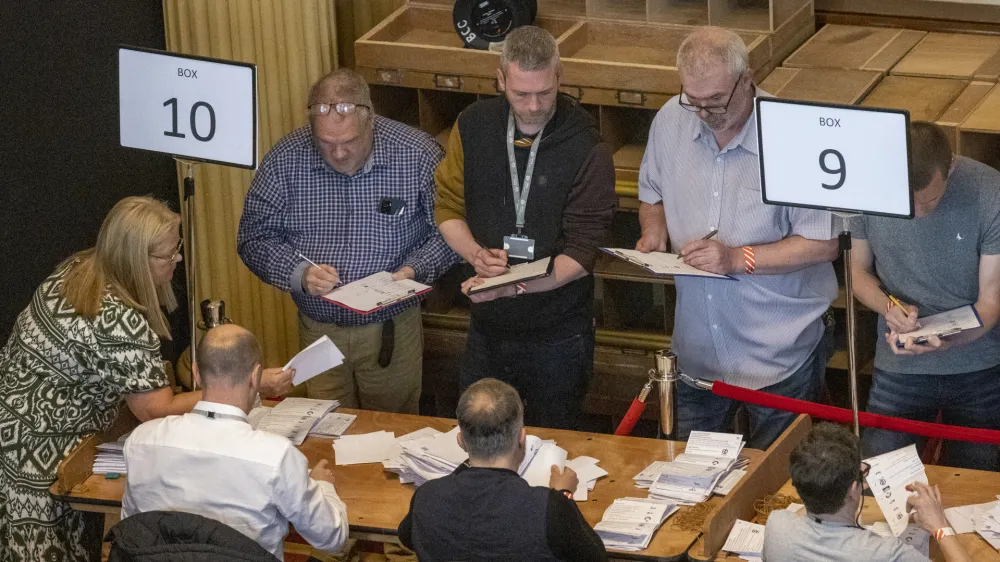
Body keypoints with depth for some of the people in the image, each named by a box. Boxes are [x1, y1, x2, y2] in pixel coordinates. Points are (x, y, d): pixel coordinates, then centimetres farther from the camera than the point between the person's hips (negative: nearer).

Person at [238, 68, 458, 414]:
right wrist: (300, 273, -21)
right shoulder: (285, 161, -9)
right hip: (319, 330, 1)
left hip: (393, 329, -1)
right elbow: (255, 239, -4)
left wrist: (415, 270, -21)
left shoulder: (418, 154, -13)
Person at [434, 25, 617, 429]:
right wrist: (476, 255, -16)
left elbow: (581, 255, -16)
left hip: (558, 335, -3)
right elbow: (448, 206, 4)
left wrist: (514, 286, -29)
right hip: (487, 328, 4)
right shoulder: (473, 127, -3)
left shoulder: (586, 148, -16)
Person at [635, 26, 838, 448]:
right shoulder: (671, 121, -2)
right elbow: (652, 193, 16)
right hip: (696, 349, 5)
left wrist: (738, 258, -25)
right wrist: (654, 229, -6)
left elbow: (823, 243, -17)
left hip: (779, 356, -4)